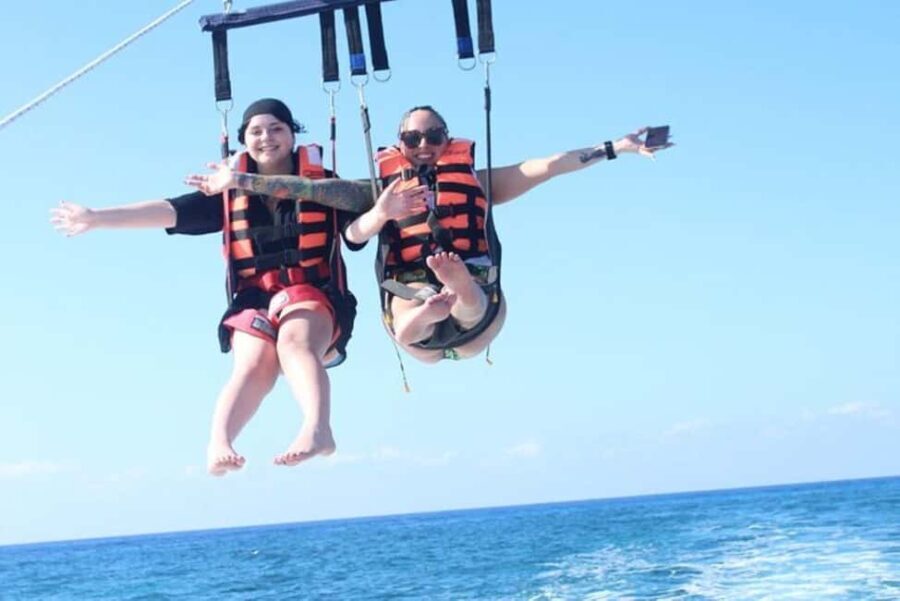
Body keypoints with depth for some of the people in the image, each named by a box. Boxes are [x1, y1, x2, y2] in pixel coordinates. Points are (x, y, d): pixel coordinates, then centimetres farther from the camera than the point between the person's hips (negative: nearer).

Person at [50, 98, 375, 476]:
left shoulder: (322, 184, 7)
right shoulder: (231, 193, 9)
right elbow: (170, 211, 2)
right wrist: (98, 218, -6)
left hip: (316, 296, -1)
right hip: (255, 302, 1)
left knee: (294, 342, -35)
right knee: (254, 364, -29)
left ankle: (317, 430, -56)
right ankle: (218, 446, -50)